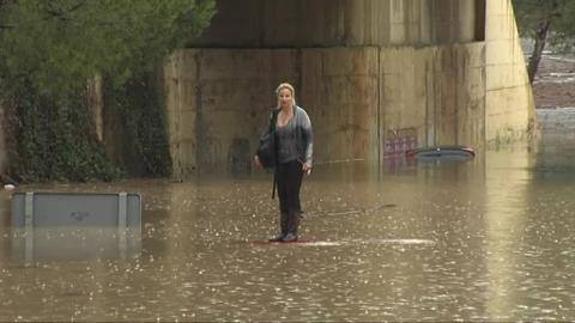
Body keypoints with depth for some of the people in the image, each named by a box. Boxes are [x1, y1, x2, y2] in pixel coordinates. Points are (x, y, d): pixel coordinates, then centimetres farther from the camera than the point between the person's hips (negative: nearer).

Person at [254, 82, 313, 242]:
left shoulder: (300, 114, -5)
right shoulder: (275, 115, 10)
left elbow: (309, 138, -7)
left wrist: (308, 160, -15)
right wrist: (260, 155, 11)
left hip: (295, 161, -5)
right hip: (280, 162, 5)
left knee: (292, 195, -9)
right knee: (282, 197, 5)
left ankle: (293, 232, -6)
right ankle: (283, 231, 9)